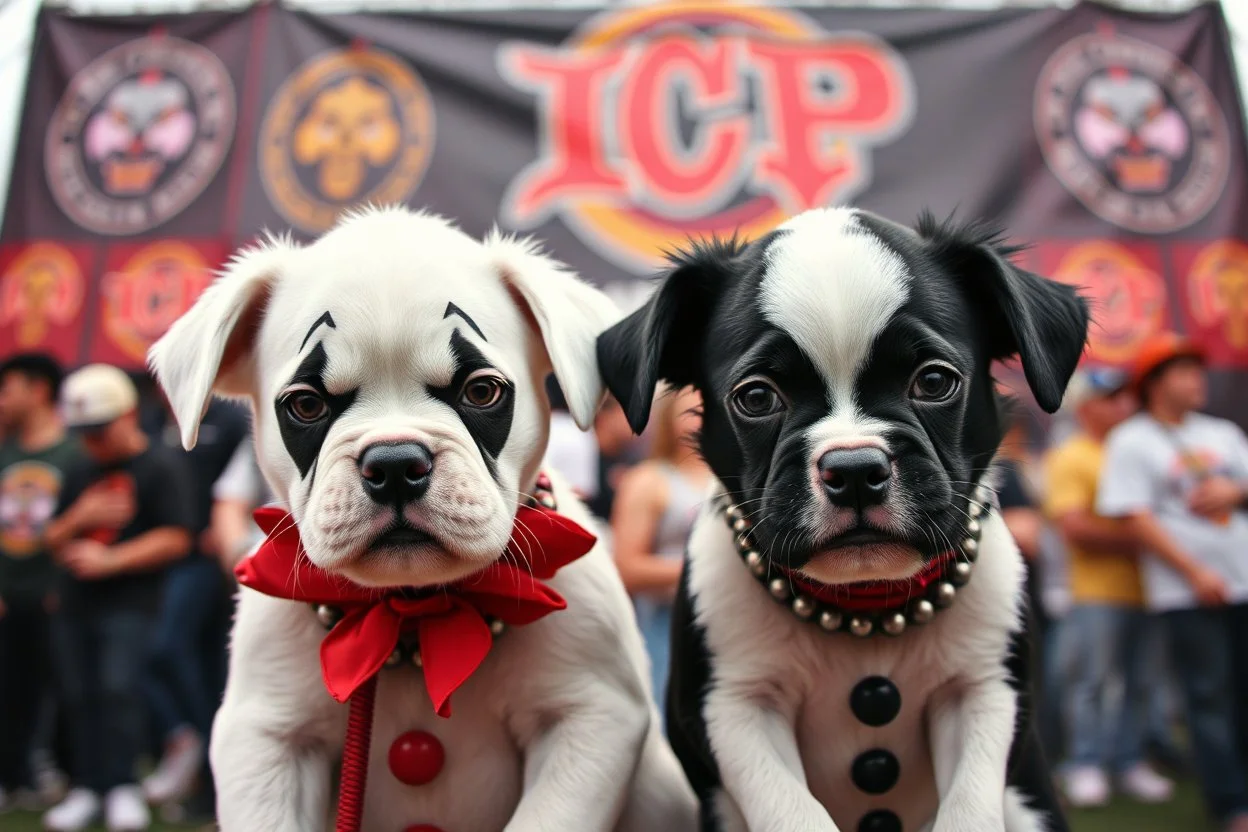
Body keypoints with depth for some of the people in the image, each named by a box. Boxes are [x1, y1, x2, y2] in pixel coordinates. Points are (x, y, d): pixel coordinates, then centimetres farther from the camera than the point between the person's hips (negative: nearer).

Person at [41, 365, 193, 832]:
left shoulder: (162, 466, -5)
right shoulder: (80, 475, 16)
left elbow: (175, 539, -12)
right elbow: (54, 541, 19)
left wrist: (110, 560, -14)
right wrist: (79, 518, -3)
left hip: (130, 603, -6)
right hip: (76, 602, 7)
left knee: (119, 688, -13)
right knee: (80, 695, 8)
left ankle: (123, 788, -4)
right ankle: (88, 788, 17)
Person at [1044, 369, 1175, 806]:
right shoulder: (1069, 458, -4)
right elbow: (1074, 526, -13)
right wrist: (1136, 540, -12)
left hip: (1144, 588, 6)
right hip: (1097, 592, -5)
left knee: (1140, 682, 9)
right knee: (1091, 683, 1)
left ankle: (1130, 761, 21)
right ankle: (1086, 766, 12)